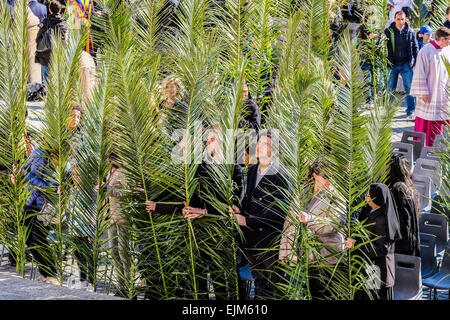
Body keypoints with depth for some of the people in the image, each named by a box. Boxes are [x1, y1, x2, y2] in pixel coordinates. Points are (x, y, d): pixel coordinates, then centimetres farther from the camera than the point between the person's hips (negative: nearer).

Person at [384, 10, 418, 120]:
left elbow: (415, 48, 11)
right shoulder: (388, 32, -1)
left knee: (409, 88, -6)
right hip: (392, 64, 0)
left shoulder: (410, 32, 3)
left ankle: (410, 113, -3)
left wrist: (416, 63, 7)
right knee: (390, 88, 8)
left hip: (406, 64, 0)